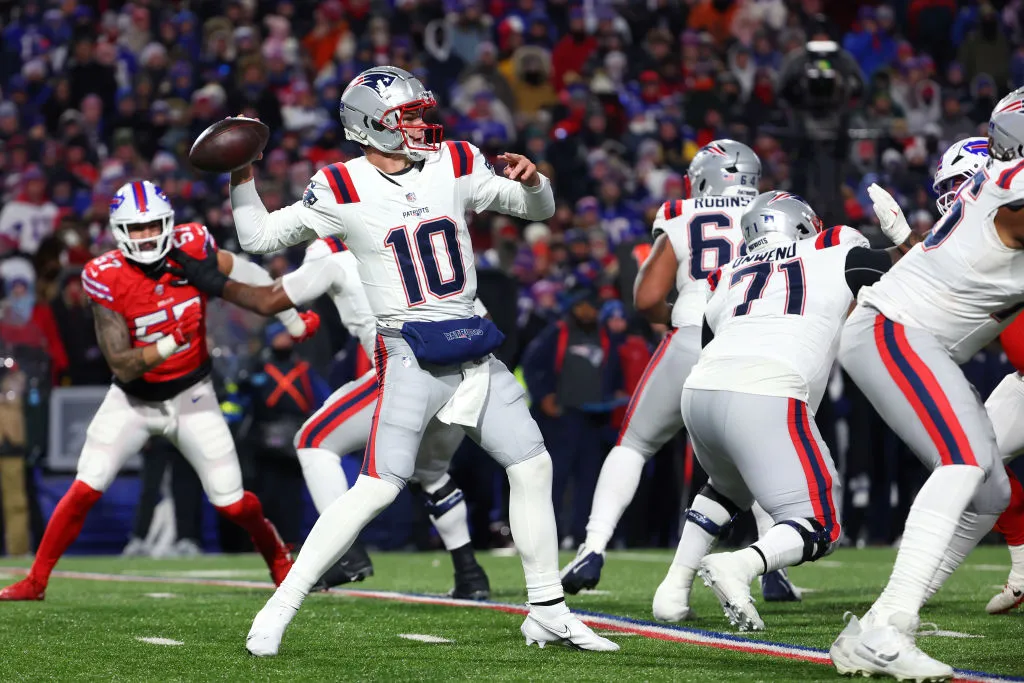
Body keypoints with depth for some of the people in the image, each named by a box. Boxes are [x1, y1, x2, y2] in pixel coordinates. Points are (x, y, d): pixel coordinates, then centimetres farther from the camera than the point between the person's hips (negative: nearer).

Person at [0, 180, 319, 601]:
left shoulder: (192, 248, -18)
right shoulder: (107, 279, -22)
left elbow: (249, 279, 1)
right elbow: (121, 366, -23)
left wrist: (295, 323, 13)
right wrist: (170, 344, -39)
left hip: (191, 396, 1)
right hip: (133, 400, -1)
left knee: (233, 503, 1)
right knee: (85, 490, -13)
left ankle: (280, 560, 29)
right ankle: (35, 581, -1)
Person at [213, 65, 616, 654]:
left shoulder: (454, 167, 5)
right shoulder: (343, 191, -5)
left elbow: (540, 210, 13)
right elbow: (261, 237, 3)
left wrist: (531, 181, -8)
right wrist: (243, 179, -12)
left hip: (474, 352, 5)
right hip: (411, 355, -5)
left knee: (533, 468, 6)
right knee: (377, 489, -15)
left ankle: (548, 612, 19)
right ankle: (279, 610, -9)